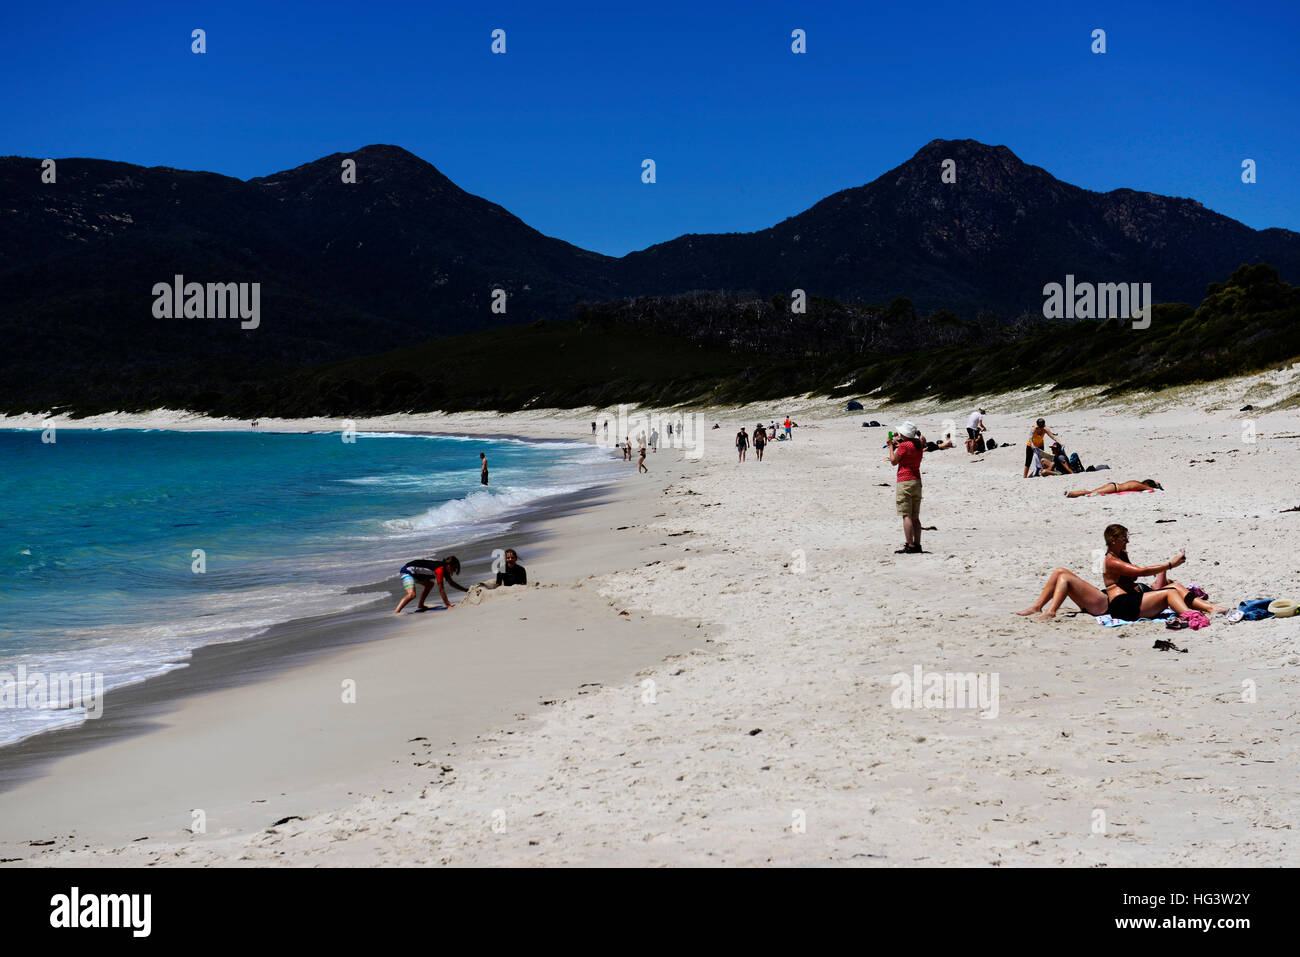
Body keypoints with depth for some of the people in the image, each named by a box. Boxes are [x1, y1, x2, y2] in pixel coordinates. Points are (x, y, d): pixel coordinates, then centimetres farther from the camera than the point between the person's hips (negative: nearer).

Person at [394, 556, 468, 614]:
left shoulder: (445, 568, 4)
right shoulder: (440, 569, -23)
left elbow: (451, 582, 21)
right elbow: (441, 589, -25)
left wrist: (465, 589, 22)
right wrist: (448, 606, -25)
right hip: (407, 571, -10)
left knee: (430, 584, 25)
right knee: (412, 594, -28)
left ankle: (420, 607, 29)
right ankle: (395, 613, -35)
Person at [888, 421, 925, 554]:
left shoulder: (904, 446, -14)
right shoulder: (919, 445, 9)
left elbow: (893, 461, -6)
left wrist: (891, 446, 4)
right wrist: (898, 444, 21)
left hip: (904, 482, -8)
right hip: (917, 482, 8)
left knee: (906, 516, -7)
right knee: (915, 517, 11)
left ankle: (910, 546, -11)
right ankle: (917, 545, 10)